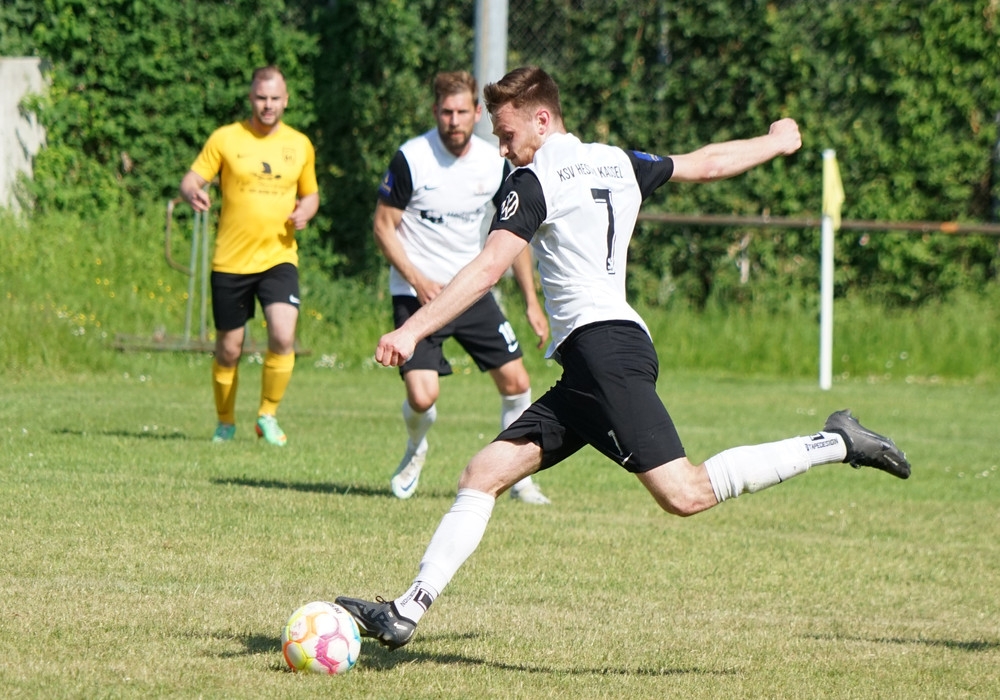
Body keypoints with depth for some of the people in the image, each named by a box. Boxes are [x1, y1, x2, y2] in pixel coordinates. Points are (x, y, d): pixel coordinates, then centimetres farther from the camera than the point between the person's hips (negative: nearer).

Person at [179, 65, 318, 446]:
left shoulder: (300, 145, 8)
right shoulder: (225, 139, 0)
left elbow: (311, 193, 20)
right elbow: (190, 179, -2)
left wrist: (305, 212, -3)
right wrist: (193, 193, -26)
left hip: (278, 258, 1)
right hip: (231, 261, -1)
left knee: (283, 336, -20)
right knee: (228, 351, 5)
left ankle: (268, 415, 0)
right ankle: (225, 422, 27)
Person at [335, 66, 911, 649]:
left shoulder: (534, 181, -5)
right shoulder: (618, 163, 18)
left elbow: (487, 270, -15)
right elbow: (707, 164, 31)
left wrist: (412, 331, -17)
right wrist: (777, 141, 50)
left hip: (602, 347, -10)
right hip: (590, 369, 10)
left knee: (685, 495, -17)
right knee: (484, 475, 4)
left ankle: (836, 444, -11)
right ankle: (406, 612, -3)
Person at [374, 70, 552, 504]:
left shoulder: (495, 163, -1)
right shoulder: (411, 159, -14)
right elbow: (383, 226, -7)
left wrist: (531, 302, 9)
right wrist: (418, 281, -18)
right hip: (417, 293, -4)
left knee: (516, 382, -3)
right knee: (422, 397, -16)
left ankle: (520, 477, 16)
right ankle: (415, 452, 19)